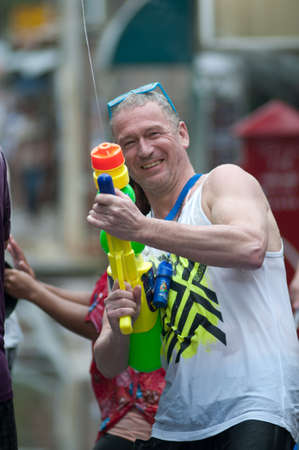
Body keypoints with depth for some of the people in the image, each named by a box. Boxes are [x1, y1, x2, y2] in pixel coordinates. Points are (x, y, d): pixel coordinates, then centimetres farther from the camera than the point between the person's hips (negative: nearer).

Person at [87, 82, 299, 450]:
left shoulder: (225, 181, 4)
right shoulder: (130, 245, 18)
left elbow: (250, 247, -20)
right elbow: (109, 365, 15)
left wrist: (143, 229, -23)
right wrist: (118, 330, -8)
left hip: (253, 406, -6)